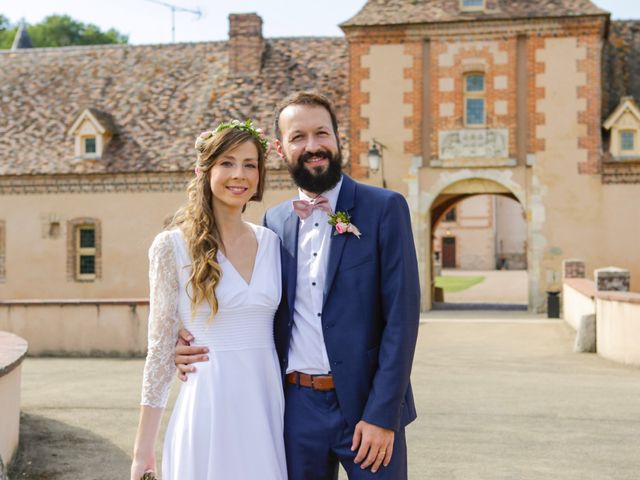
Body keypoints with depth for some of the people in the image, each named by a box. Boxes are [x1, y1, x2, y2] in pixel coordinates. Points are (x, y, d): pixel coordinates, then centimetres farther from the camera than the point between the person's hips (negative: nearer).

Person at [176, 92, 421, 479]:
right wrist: (196, 342, -3)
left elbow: (401, 315, -9)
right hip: (297, 407, 4)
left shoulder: (384, 208, -4)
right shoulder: (274, 221, 9)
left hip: (367, 405, -3)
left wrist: (382, 415, -14)